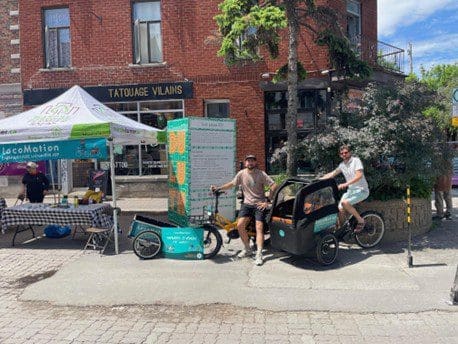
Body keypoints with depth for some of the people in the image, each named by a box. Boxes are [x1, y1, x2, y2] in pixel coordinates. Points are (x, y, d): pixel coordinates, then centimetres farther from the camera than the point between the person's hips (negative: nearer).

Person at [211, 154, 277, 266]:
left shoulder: (261, 174, -8)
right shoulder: (241, 174, 0)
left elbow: (274, 186, -10)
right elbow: (232, 184, 11)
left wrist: (267, 201, -12)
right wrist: (218, 188, 1)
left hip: (259, 204, -3)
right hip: (247, 204, 3)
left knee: (259, 228, -12)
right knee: (240, 225, -9)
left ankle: (259, 255, -8)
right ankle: (247, 250, 10)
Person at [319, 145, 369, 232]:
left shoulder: (356, 160, -12)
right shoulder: (342, 165, 8)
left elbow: (359, 175, -25)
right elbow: (332, 174, 14)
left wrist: (345, 184, -37)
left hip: (361, 190, -7)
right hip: (350, 190, 7)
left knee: (344, 202, -29)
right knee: (340, 210, -4)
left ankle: (360, 221, -12)